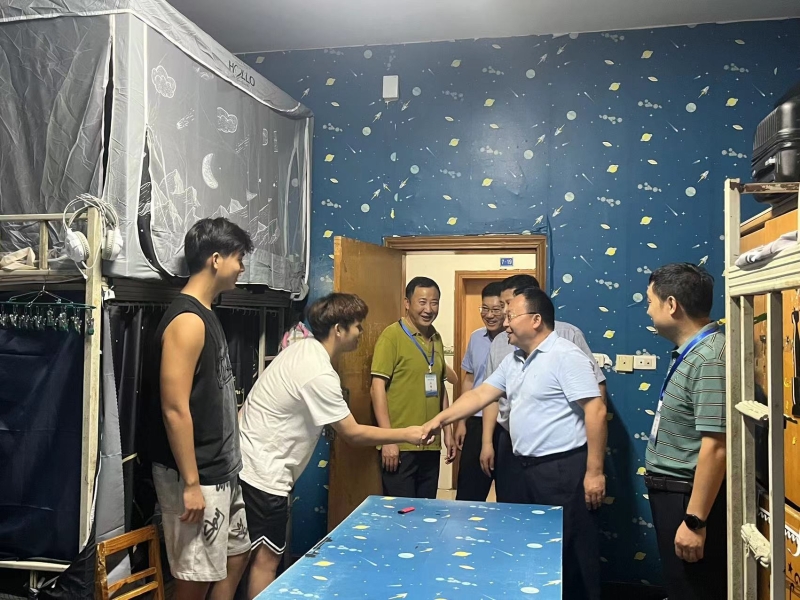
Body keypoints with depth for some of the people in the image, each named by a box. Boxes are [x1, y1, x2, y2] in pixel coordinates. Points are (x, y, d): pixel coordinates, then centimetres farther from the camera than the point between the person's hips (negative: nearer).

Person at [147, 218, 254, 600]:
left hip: (221, 471, 10)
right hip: (197, 477, -10)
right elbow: (175, 410, -23)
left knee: (236, 557, 20)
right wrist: (191, 483, -21)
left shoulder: (205, 314, 10)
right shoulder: (187, 320, -20)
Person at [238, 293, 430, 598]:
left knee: (264, 554, 18)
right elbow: (353, 434, -19)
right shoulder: (319, 375, -24)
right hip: (263, 470, -10)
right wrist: (405, 434, -13)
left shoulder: (302, 347, 5)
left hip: (253, 461, 10)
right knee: (266, 559, -1)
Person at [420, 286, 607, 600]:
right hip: (530, 467, 9)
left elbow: (596, 411, -20)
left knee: (571, 549, 2)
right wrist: (439, 419, 6)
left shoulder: (565, 356, -16)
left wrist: (594, 471, -20)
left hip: (564, 469, -9)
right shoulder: (513, 360, 11)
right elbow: (480, 395, 13)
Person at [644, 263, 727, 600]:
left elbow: (716, 447, -27)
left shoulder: (711, 358, -23)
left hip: (689, 498, -9)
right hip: (671, 493, 9)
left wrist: (695, 521, -25)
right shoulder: (690, 353, 8)